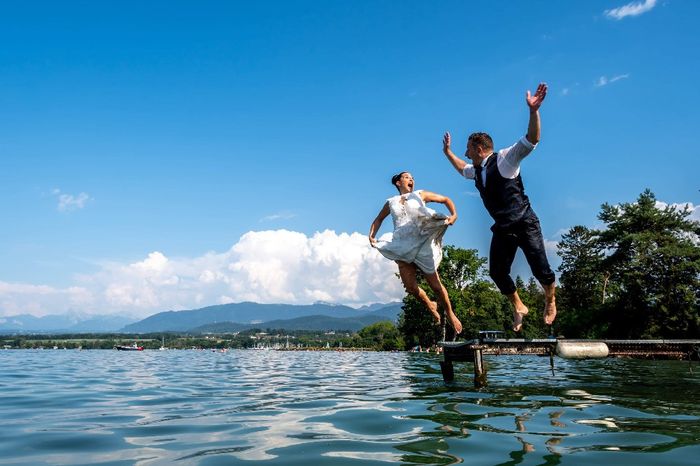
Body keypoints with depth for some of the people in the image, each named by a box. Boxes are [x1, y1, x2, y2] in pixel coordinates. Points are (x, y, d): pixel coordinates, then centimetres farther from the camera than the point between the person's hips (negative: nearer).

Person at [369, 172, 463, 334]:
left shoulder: (420, 195, 10)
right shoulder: (391, 202, 16)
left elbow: (446, 199, 13)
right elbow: (379, 219, 29)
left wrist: (454, 215, -4)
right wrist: (371, 235, 12)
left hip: (422, 244, -2)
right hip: (403, 247, 2)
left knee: (435, 284, -3)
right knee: (410, 286, -6)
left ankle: (450, 314, 19)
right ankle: (430, 305, 24)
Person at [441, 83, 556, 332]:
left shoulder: (505, 158, -8)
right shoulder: (476, 170, 14)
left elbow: (531, 140, -22)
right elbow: (462, 169, 39)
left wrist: (533, 110, -34)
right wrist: (448, 153, 40)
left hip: (525, 225, -7)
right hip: (502, 229, 7)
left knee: (540, 269, -7)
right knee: (497, 272, 3)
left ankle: (550, 301, 25)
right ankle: (518, 307, 26)